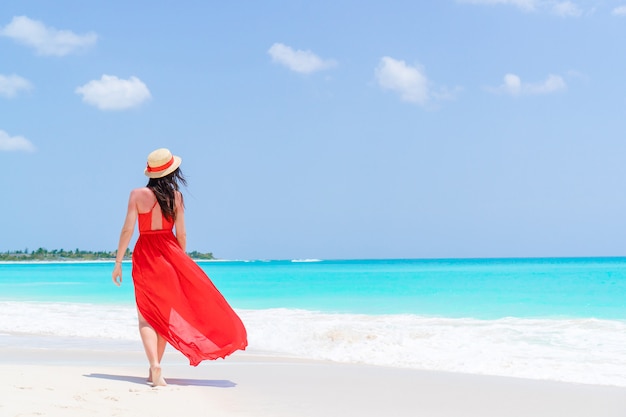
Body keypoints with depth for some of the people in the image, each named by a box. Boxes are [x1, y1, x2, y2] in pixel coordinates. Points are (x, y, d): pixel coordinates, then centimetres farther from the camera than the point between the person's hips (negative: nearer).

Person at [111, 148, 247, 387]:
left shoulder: (138, 194, -5)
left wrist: (118, 262, -2)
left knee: (147, 315, 3)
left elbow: (127, 229, -7)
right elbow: (181, 234, 1)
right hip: (169, 253, 1)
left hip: (144, 254, -1)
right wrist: (181, 261, 14)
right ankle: (154, 370, 19)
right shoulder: (175, 196, -1)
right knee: (165, 313, 14)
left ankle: (155, 366, -18)